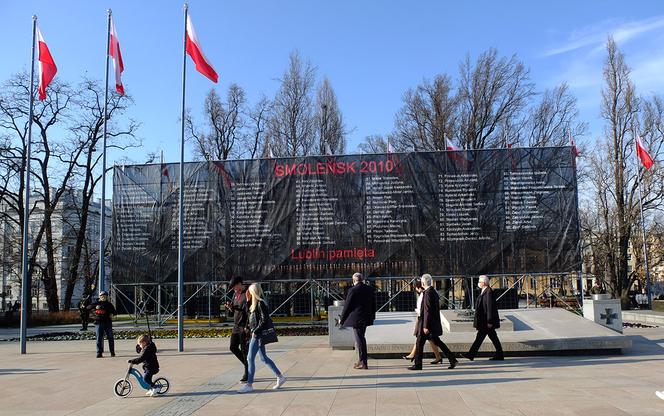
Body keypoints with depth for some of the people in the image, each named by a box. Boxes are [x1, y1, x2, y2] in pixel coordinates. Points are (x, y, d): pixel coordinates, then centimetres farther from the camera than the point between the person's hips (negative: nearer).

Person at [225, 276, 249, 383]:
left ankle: (247, 375, 7)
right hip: (236, 326, 9)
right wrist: (230, 307, -4)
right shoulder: (235, 294, 12)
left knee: (244, 350, -3)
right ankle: (248, 365, 27)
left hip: (244, 327, -9)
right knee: (233, 347, 11)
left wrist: (247, 327, -22)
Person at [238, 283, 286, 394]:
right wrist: (248, 300, 9)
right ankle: (280, 377, 22)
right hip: (257, 334, 10)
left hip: (259, 334, -10)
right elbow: (247, 313, 17)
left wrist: (255, 331, -18)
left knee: (250, 358, -5)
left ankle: (249, 385, 1)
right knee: (264, 358, 15)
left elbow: (264, 320, -20)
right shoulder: (254, 303, 12)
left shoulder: (260, 303, -16)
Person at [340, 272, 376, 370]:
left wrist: (342, 319, -1)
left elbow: (347, 306, -11)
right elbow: (373, 304, 14)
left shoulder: (353, 290, -15)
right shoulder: (370, 289, 6)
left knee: (359, 340, -2)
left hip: (356, 318, -8)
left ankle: (363, 363, 1)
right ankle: (361, 360, 27)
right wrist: (372, 316, 25)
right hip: (366, 317, 8)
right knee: (361, 338, 19)